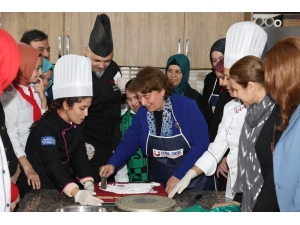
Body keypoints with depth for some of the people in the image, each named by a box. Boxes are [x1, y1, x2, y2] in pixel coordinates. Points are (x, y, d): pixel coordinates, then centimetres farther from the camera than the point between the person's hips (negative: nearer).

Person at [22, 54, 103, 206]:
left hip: (66, 179, 6)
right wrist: (76, 193, -47)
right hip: (43, 188, -6)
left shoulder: (78, 124, 0)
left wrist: (88, 183, -16)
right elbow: (52, 165, -34)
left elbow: (80, 155, 1)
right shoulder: (46, 127, -23)